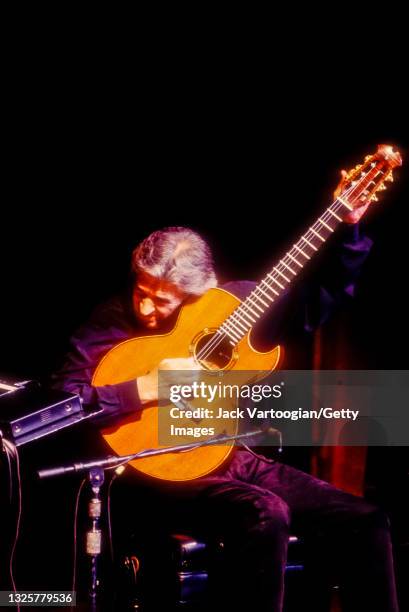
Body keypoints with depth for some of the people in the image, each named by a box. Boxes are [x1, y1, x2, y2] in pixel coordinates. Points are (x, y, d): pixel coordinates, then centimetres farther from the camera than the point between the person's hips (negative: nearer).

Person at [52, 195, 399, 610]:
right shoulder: (110, 324, -6)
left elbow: (319, 300, 10)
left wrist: (348, 227, -2)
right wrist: (146, 388, -22)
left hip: (232, 456, 5)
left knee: (364, 523, -8)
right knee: (265, 515, -34)